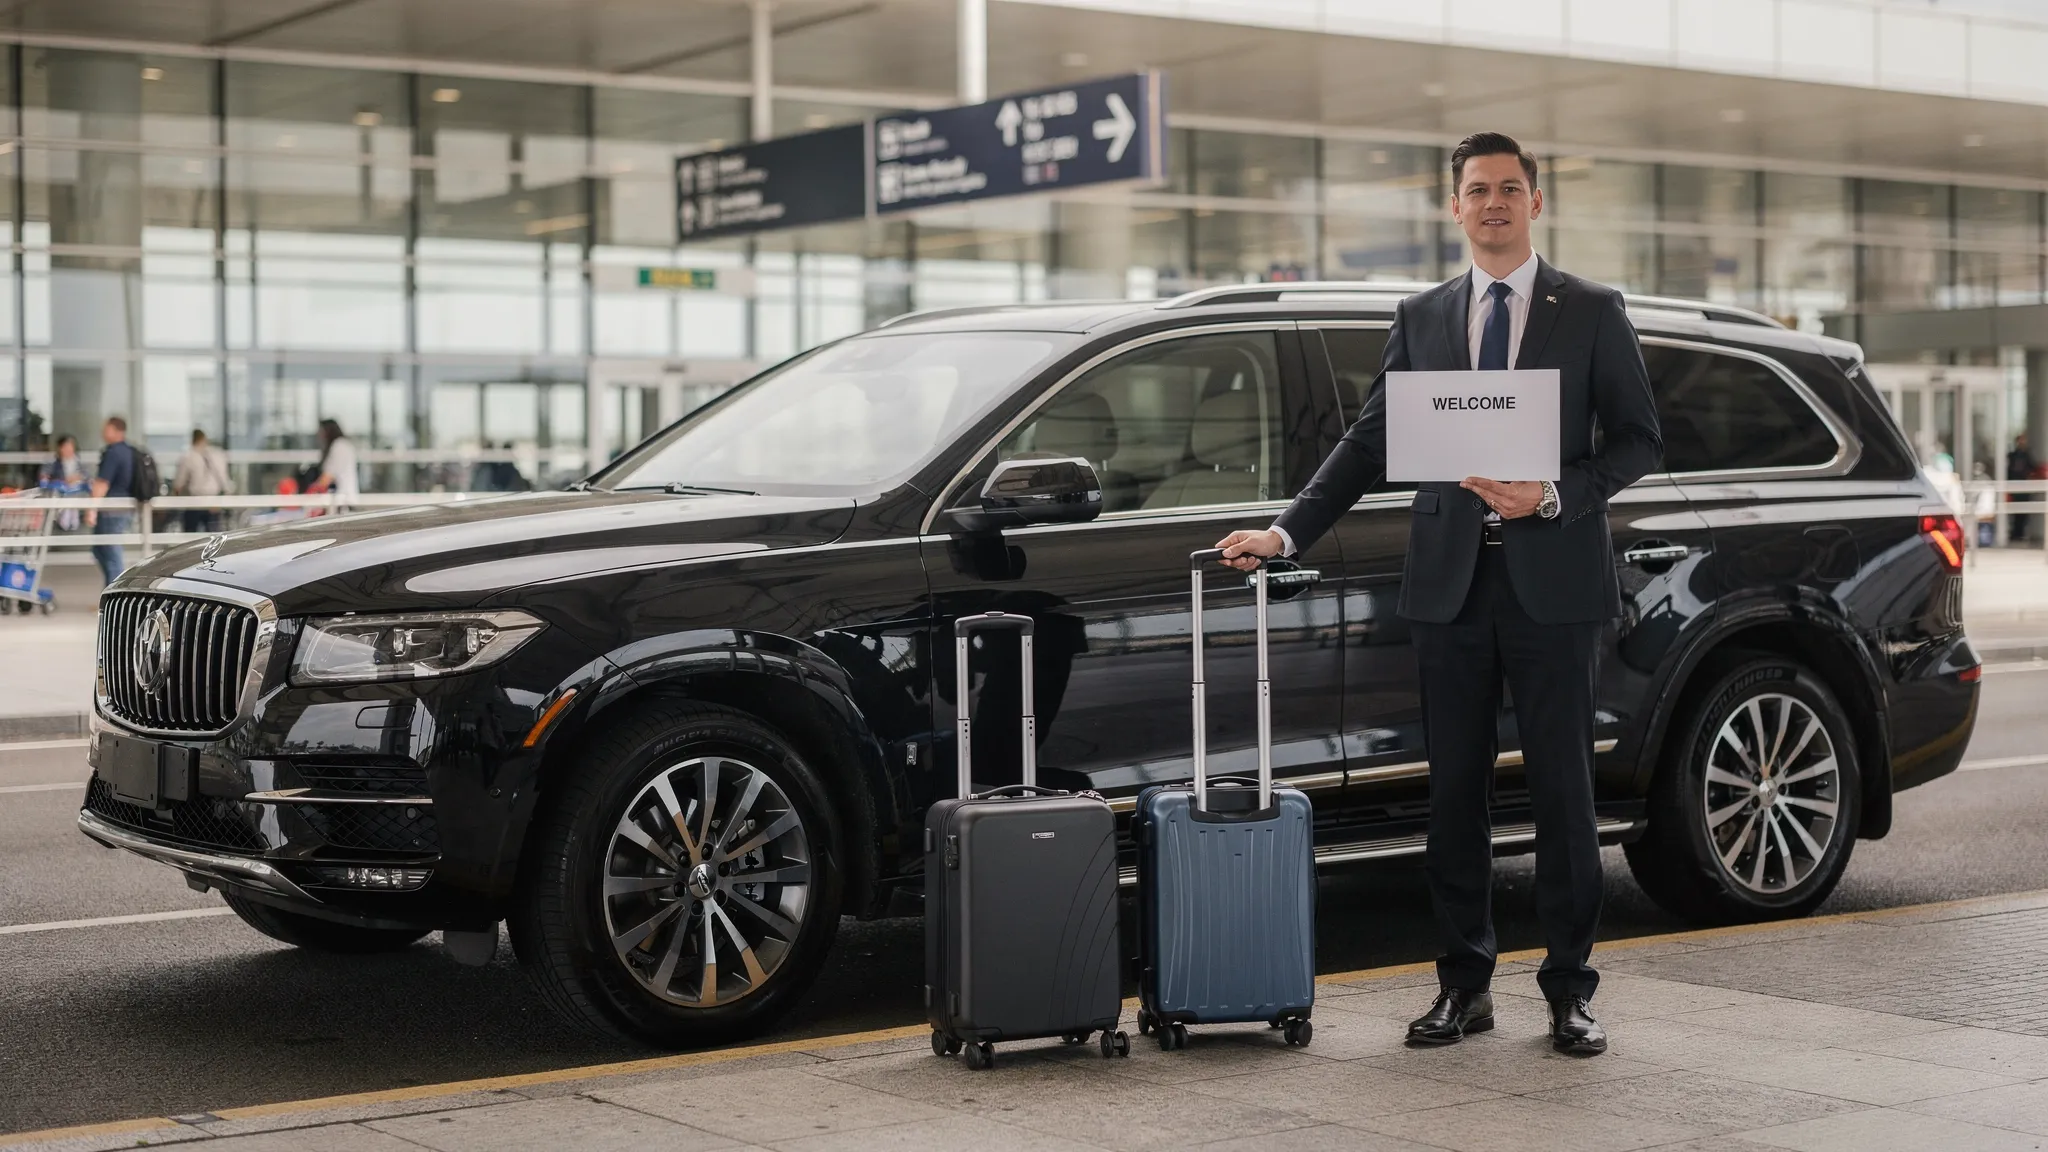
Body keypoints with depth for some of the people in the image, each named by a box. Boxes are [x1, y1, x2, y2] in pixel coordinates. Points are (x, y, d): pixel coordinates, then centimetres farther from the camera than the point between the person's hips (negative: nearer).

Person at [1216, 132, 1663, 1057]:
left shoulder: (1592, 312, 4)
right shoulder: (1421, 318, 13)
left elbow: (1639, 441, 2)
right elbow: (1371, 443, 11)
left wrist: (1555, 495, -14)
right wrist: (1286, 532, 2)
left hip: (1551, 580, -3)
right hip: (1450, 582, 3)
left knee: (1562, 790, 1)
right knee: (1454, 791, 6)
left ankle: (1569, 990, 9)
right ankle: (1463, 984, 14)